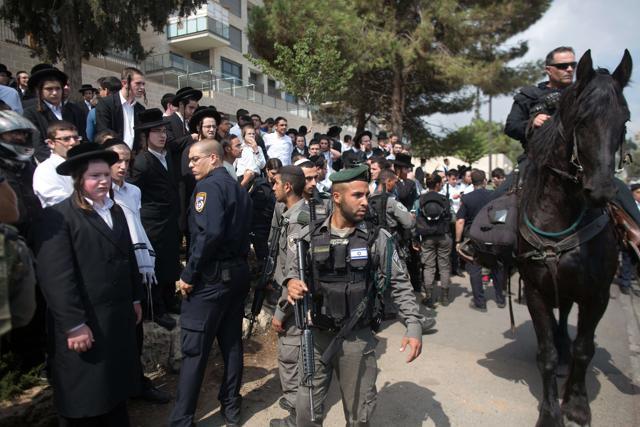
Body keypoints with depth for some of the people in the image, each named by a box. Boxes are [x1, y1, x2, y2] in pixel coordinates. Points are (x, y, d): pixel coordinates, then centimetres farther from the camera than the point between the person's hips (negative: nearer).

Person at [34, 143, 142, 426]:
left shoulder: (116, 211, 11)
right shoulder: (58, 217, -13)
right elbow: (56, 276, -19)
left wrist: (135, 299, 15)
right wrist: (73, 325, -20)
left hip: (119, 317, 7)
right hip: (83, 323, -6)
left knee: (116, 386, 21)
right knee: (83, 401, 11)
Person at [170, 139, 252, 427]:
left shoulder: (209, 185, -12)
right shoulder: (238, 187, 14)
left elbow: (210, 233, -25)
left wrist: (188, 275, -18)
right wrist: (238, 262, 15)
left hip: (211, 276, -8)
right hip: (237, 273, 9)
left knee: (194, 349, 0)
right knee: (232, 342, 15)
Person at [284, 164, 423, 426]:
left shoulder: (378, 238, -5)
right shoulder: (309, 236, -3)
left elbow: (400, 284, -1)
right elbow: (291, 268, 7)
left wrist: (414, 326, -9)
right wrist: (291, 282, -16)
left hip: (358, 337, 0)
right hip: (317, 335, 1)